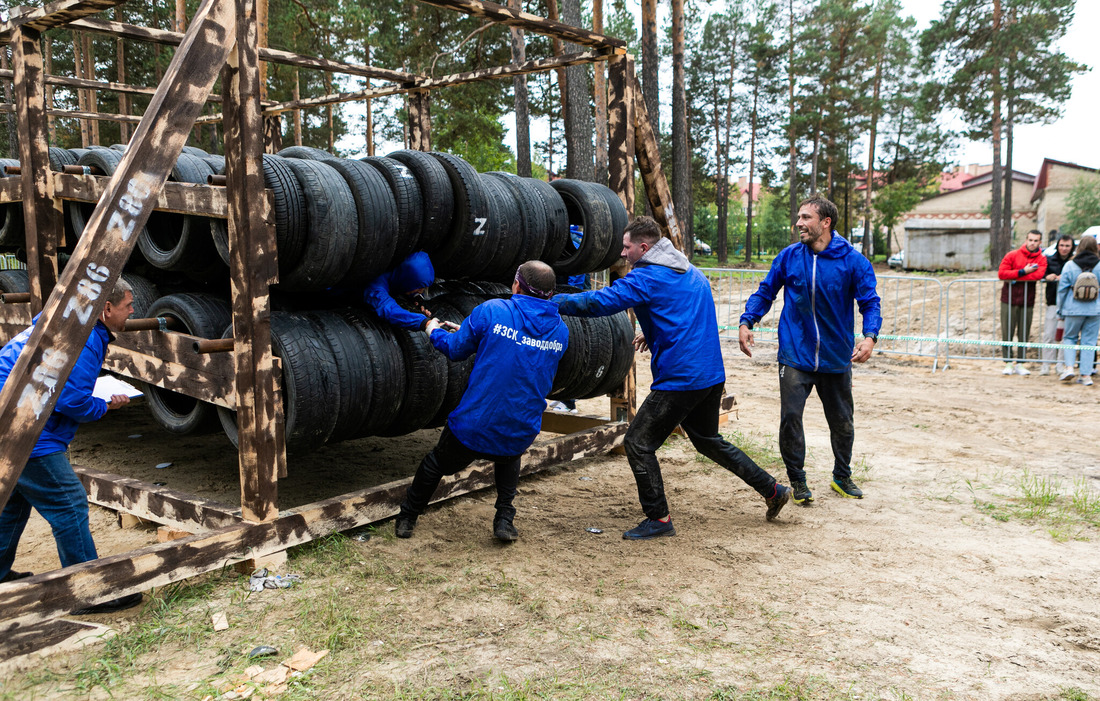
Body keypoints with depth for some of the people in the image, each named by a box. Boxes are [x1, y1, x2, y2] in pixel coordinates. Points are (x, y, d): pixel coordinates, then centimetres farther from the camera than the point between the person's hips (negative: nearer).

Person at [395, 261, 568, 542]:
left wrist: (433, 331, 25)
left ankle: (406, 519, 43)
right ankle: (505, 520, 26)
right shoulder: (560, 330, 3)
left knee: (437, 463, 27)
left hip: (472, 429, -3)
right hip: (520, 436, 3)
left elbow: (455, 349, 0)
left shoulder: (491, 311, -11)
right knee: (509, 458, 38)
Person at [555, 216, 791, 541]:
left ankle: (658, 519, 6)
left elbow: (601, 302, -18)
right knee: (709, 440, 27)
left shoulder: (646, 278, -12)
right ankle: (772, 489, 31)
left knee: (638, 443, 0)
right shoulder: (692, 272, 16)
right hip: (712, 374, 10)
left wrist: (553, 301, -10)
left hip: (680, 379, -10)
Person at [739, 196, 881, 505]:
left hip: (836, 357, 0)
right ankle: (797, 480, 13)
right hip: (795, 355, 0)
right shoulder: (788, 257, -2)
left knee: (842, 421, 13)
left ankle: (842, 477, 37)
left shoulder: (853, 261, -7)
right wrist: (745, 322, -8)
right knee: (790, 418, -6)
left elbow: (870, 302, -4)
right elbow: (765, 292, 7)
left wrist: (870, 336, -22)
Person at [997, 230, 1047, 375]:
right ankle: (1008, 363, 5)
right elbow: (1001, 273, -10)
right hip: (1009, 299, -1)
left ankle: (1019, 364, 11)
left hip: (1027, 301, 1)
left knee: (1024, 334, 3)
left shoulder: (1041, 259, 6)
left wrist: (1015, 278, -15)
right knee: (1007, 333, -2)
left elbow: (1039, 274, -14)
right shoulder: (1012, 255, 2)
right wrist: (1023, 272, -14)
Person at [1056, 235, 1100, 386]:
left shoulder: (1070, 265, -4)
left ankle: (1069, 367, -4)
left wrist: (1061, 310, 9)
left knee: (1069, 337, 14)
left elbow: (1062, 289, 0)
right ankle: (1086, 375, 5)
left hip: (1074, 309, -1)